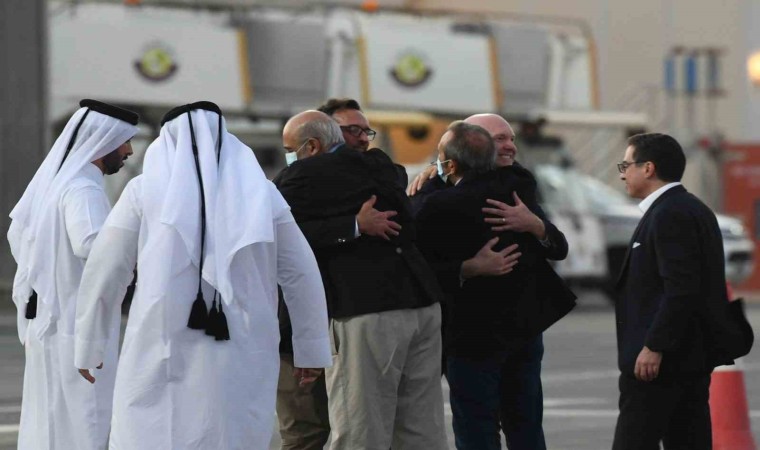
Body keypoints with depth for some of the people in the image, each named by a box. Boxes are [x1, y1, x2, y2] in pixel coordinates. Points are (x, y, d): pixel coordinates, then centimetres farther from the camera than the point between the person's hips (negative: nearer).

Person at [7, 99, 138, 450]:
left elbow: (17, 230, 22)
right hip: (79, 324, -9)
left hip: (45, 318, 9)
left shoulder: (53, 180, 11)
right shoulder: (83, 188, -17)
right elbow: (92, 244, -33)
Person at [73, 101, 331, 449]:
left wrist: (88, 346, 15)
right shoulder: (260, 192, 10)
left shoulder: (145, 189, 4)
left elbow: (104, 273, 5)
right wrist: (311, 349, 21)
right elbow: (302, 275, 12)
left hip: (164, 360, -2)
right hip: (241, 366, 2)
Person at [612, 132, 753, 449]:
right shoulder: (691, 209, 16)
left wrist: (653, 347, -22)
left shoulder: (670, 214, -15)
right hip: (692, 355, 11)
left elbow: (681, 289, -23)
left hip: (661, 361, -11)